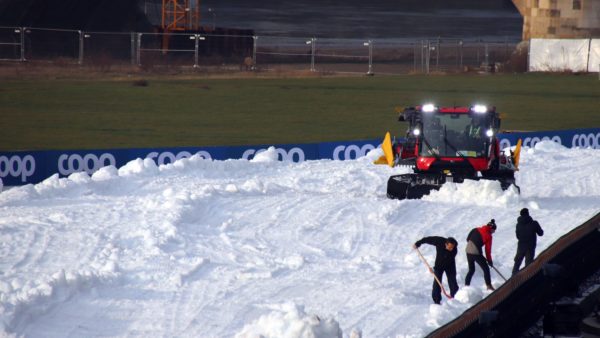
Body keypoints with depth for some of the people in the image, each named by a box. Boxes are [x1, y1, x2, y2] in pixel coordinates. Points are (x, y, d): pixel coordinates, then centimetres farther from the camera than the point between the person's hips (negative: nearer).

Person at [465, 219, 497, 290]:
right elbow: (488, 249, -3)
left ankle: (466, 285, 18)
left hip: (468, 251, 6)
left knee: (471, 270, 21)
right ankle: (489, 286, 6)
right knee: (486, 269, 7)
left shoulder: (477, 230, 9)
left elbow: (468, 239, 14)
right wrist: (489, 260, 8)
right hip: (476, 253, -6)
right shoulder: (488, 236, -7)